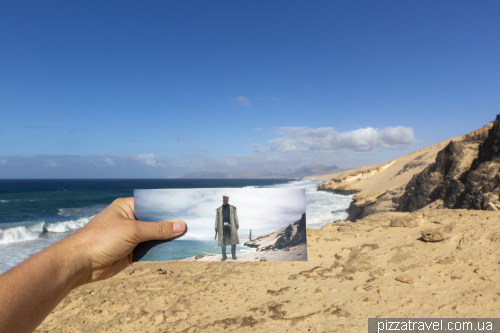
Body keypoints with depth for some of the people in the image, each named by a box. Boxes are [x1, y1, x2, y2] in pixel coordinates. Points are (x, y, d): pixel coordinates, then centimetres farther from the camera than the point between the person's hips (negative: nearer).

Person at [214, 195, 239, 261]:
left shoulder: (233, 208, 13)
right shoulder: (219, 209, 13)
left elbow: (235, 217, 10)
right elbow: (217, 219, 11)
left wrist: (237, 225, 2)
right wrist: (216, 227, 4)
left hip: (231, 226, 0)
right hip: (222, 227, 1)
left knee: (233, 241, -2)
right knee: (223, 242, 1)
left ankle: (233, 255, 9)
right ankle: (224, 256, 8)